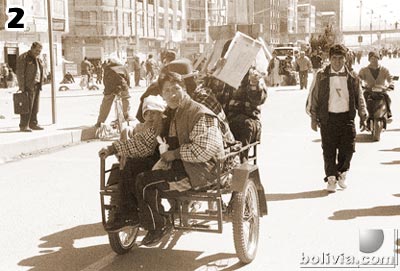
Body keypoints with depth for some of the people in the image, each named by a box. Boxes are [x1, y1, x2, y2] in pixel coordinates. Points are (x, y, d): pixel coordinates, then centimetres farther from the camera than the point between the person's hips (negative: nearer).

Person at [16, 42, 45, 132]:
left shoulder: (37, 59, 17)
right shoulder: (23, 58, -8)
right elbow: (20, 74, -12)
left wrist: (39, 86, 14)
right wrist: (22, 88, -17)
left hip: (36, 85, 8)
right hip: (28, 86, -8)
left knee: (35, 107, 9)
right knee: (27, 106, -10)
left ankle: (33, 124, 15)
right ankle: (23, 126, -7)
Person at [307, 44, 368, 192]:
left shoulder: (351, 76, 7)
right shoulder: (321, 75, 1)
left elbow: (359, 96, 14)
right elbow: (313, 96, 4)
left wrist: (362, 115, 9)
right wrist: (314, 118, 2)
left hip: (346, 116, 2)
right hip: (328, 117, -1)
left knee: (348, 148, 0)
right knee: (329, 150, -1)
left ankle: (341, 173, 25)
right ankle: (331, 178, 12)